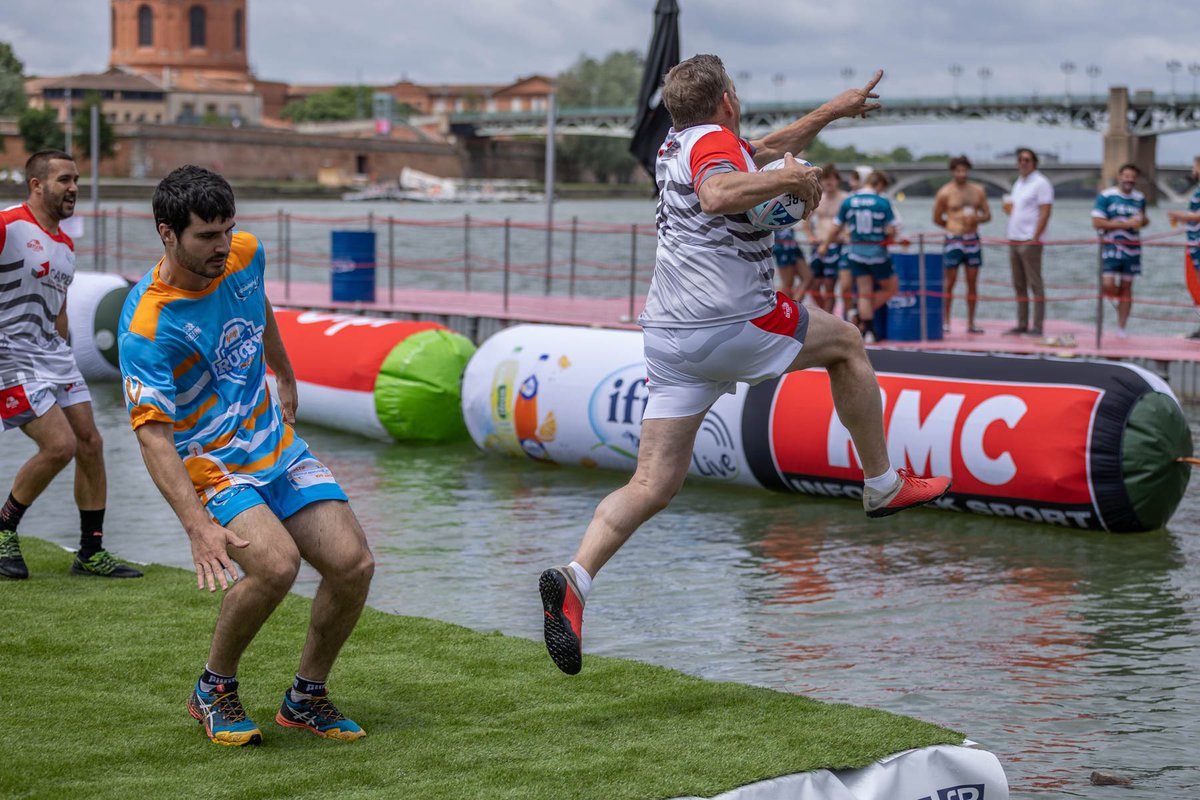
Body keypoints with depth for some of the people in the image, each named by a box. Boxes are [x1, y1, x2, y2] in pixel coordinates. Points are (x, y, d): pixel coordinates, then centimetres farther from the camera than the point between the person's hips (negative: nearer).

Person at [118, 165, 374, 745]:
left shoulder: (245, 255, -4)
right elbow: (153, 435, -27)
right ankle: (212, 691, -4)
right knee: (276, 564, -30)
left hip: (280, 448, 6)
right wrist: (198, 525, -38)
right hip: (211, 469, -6)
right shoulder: (146, 326, -24)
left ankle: (307, 697, 12)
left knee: (353, 565, -10)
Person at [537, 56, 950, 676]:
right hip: (734, 323, -7)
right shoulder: (715, 139, -7)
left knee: (653, 484, 1)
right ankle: (883, 485, 27)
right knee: (845, 343, 19)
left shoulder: (678, 144, 21)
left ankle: (575, 578, -19)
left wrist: (832, 111, 45)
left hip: (667, 336, 7)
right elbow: (717, 194, -31)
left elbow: (763, 151, 38)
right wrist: (789, 178, -17)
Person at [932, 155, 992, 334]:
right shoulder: (945, 193, -3)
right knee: (950, 281, -3)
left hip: (973, 240, 4)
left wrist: (976, 220, -9)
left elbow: (987, 215, 11)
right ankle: (945, 321, 3)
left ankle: (971, 323, 9)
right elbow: (937, 219, 5)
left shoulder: (978, 190, 8)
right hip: (953, 240, -4)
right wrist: (955, 226, 6)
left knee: (972, 282, 4)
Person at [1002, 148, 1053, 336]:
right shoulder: (1018, 183, 19)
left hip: (1030, 241, -8)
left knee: (1035, 284, -6)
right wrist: (1008, 206, 9)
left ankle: (1037, 326, -5)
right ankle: (1022, 324, 14)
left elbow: (1044, 213, -13)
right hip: (1014, 241, 8)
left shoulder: (1041, 183, -7)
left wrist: (1034, 238, -18)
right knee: (1019, 285, 9)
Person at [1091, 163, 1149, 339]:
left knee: (1126, 287, 6)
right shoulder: (1106, 196, -6)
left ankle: (1121, 328, 13)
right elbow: (1097, 222, -14)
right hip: (1111, 246, -4)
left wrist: (1143, 221, 2)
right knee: (1108, 286, -17)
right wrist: (1125, 224, -16)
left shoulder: (1139, 198, 11)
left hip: (1132, 248, 4)